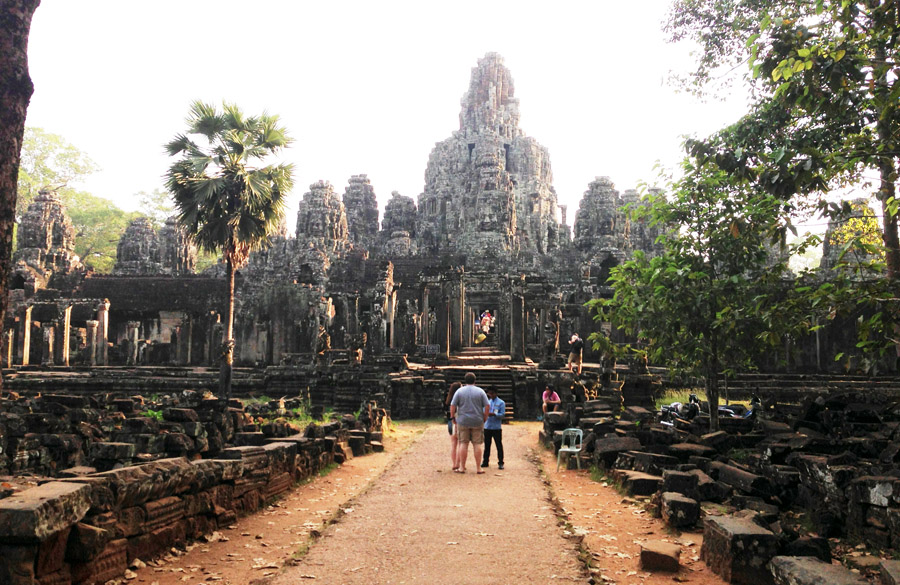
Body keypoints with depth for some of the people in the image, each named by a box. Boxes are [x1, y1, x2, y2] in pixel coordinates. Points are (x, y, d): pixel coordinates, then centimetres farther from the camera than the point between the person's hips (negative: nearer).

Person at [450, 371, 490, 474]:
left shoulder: (459, 391, 0)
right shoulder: (480, 391, 1)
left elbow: (452, 406, -3)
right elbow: (487, 406, -3)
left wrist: (452, 416, 10)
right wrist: (485, 418, 7)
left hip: (463, 421, 0)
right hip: (477, 422, 0)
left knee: (463, 443, 5)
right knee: (477, 444, 4)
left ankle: (462, 467, 7)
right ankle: (478, 468, 6)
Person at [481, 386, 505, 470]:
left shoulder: (501, 403, 0)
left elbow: (503, 414, -8)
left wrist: (494, 414, -23)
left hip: (496, 427, -4)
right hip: (487, 427, 4)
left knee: (499, 445, -1)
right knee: (487, 445, 10)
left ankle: (500, 463, 5)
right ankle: (485, 461, 18)